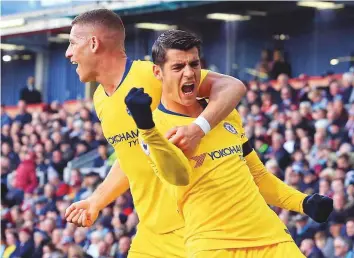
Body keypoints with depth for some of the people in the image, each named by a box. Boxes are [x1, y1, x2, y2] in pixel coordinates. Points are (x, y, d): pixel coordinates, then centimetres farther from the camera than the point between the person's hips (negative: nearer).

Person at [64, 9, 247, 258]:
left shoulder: (152, 74, -15)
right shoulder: (100, 100, 9)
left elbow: (233, 87, -18)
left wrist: (198, 128, -34)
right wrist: (95, 202, 21)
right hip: (150, 231, 8)